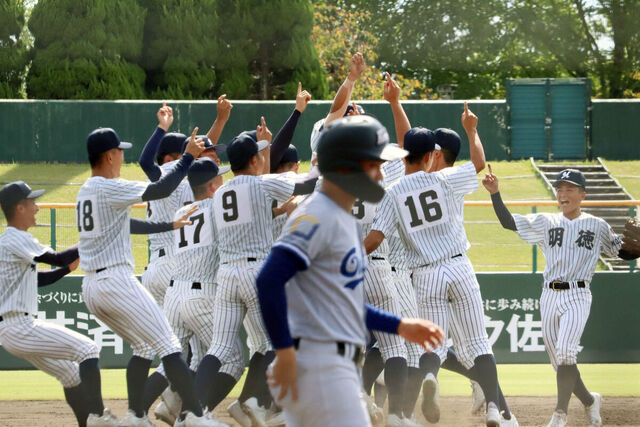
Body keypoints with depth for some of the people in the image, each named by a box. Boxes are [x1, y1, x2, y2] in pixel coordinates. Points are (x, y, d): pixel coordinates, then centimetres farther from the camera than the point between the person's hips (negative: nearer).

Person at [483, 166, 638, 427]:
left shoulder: (597, 226, 7)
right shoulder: (545, 223, 12)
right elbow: (508, 222, 7)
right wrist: (495, 194, -3)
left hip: (577, 296, -4)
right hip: (549, 298, 4)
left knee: (565, 353, -22)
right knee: (559, 362, 5)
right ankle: (589, 400, 27)